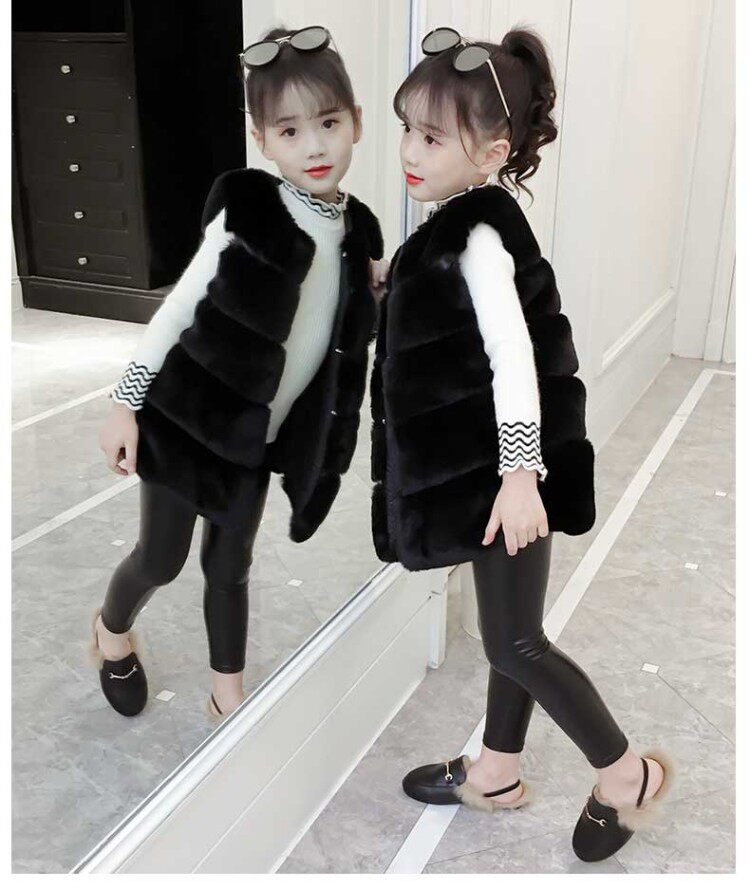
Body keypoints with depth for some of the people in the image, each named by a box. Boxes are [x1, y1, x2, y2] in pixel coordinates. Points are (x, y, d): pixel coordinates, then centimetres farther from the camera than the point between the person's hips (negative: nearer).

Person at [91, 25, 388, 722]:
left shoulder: (358, 230, -2)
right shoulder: (247, 212, -17)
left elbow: (346, 328, 11)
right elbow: (180, 305, -12)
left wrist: (381, 296, -8)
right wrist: (125, 401, -11)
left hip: (260, 432, 4)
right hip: (193, 412, -3)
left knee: (229, 567, 15)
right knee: (162, 558, 11)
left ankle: (228, 694, 35)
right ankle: (111, 629, 43)